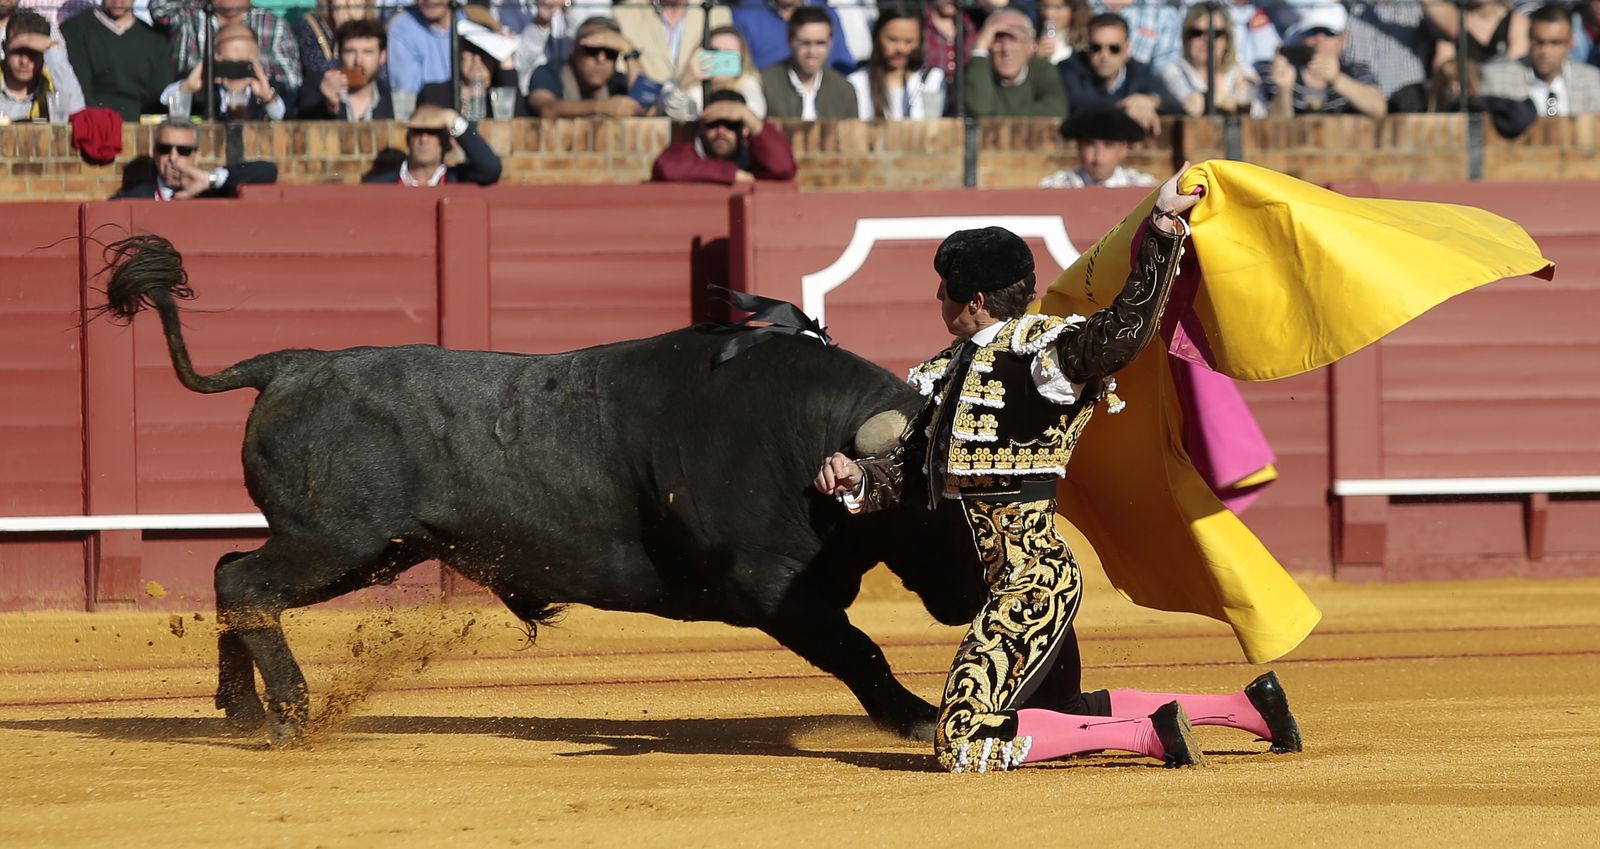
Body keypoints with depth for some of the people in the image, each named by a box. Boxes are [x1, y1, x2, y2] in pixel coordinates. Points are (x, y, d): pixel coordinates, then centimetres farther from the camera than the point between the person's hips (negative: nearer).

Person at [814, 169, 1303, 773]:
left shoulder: (1041, 348, -11)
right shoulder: (954, 369, 16)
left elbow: (1126, 327, -27)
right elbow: (912, 468, 22)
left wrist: (1163, 225, -31)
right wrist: (858, 479, 2)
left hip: (1032, 578, -10)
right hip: (1032, 579, 10)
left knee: (965, 744, -16)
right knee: (1063, 715, 23)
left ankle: (1149, 732, -11)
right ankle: (1242, 707, 30)